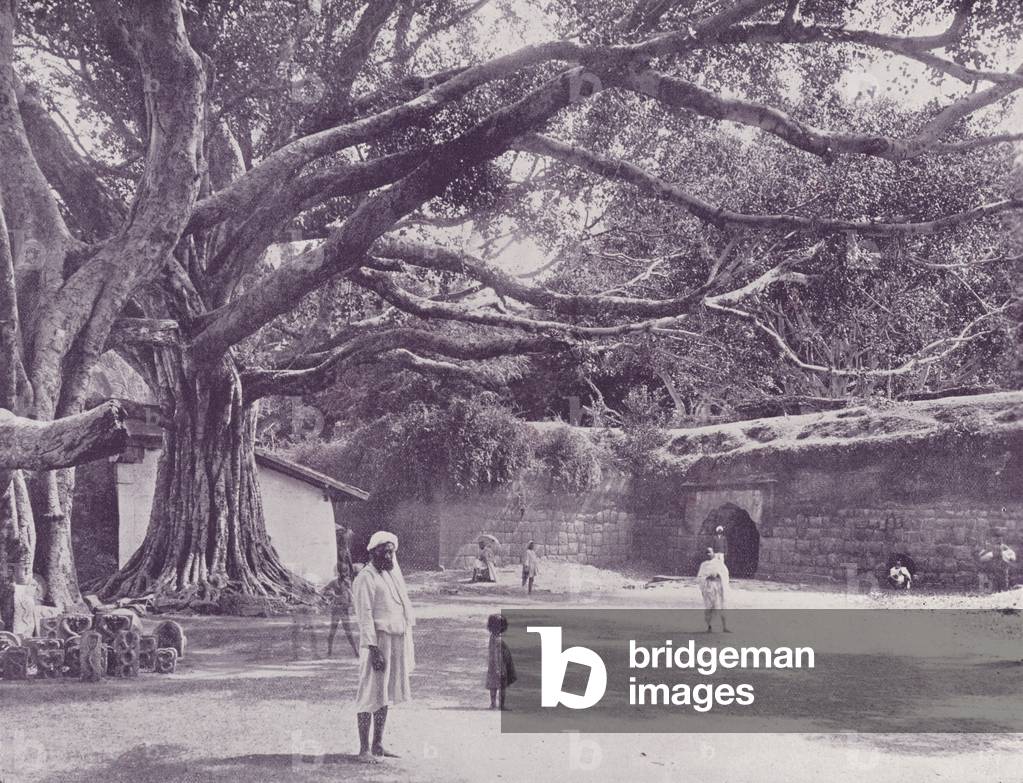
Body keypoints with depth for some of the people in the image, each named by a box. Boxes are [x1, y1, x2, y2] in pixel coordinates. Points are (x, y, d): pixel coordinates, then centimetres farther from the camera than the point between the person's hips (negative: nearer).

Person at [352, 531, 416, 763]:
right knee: (371, 694, -6)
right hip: (377, 641, -8)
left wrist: (409, 646, 16)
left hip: (398, 639, 8)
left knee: (386, 694, 11)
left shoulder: (393, 574, 16)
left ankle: (378, 745, 18)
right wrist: (373, 649, -21)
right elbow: (364, 616, -15)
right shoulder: (365, 578, -9)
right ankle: (364, 749, -2)